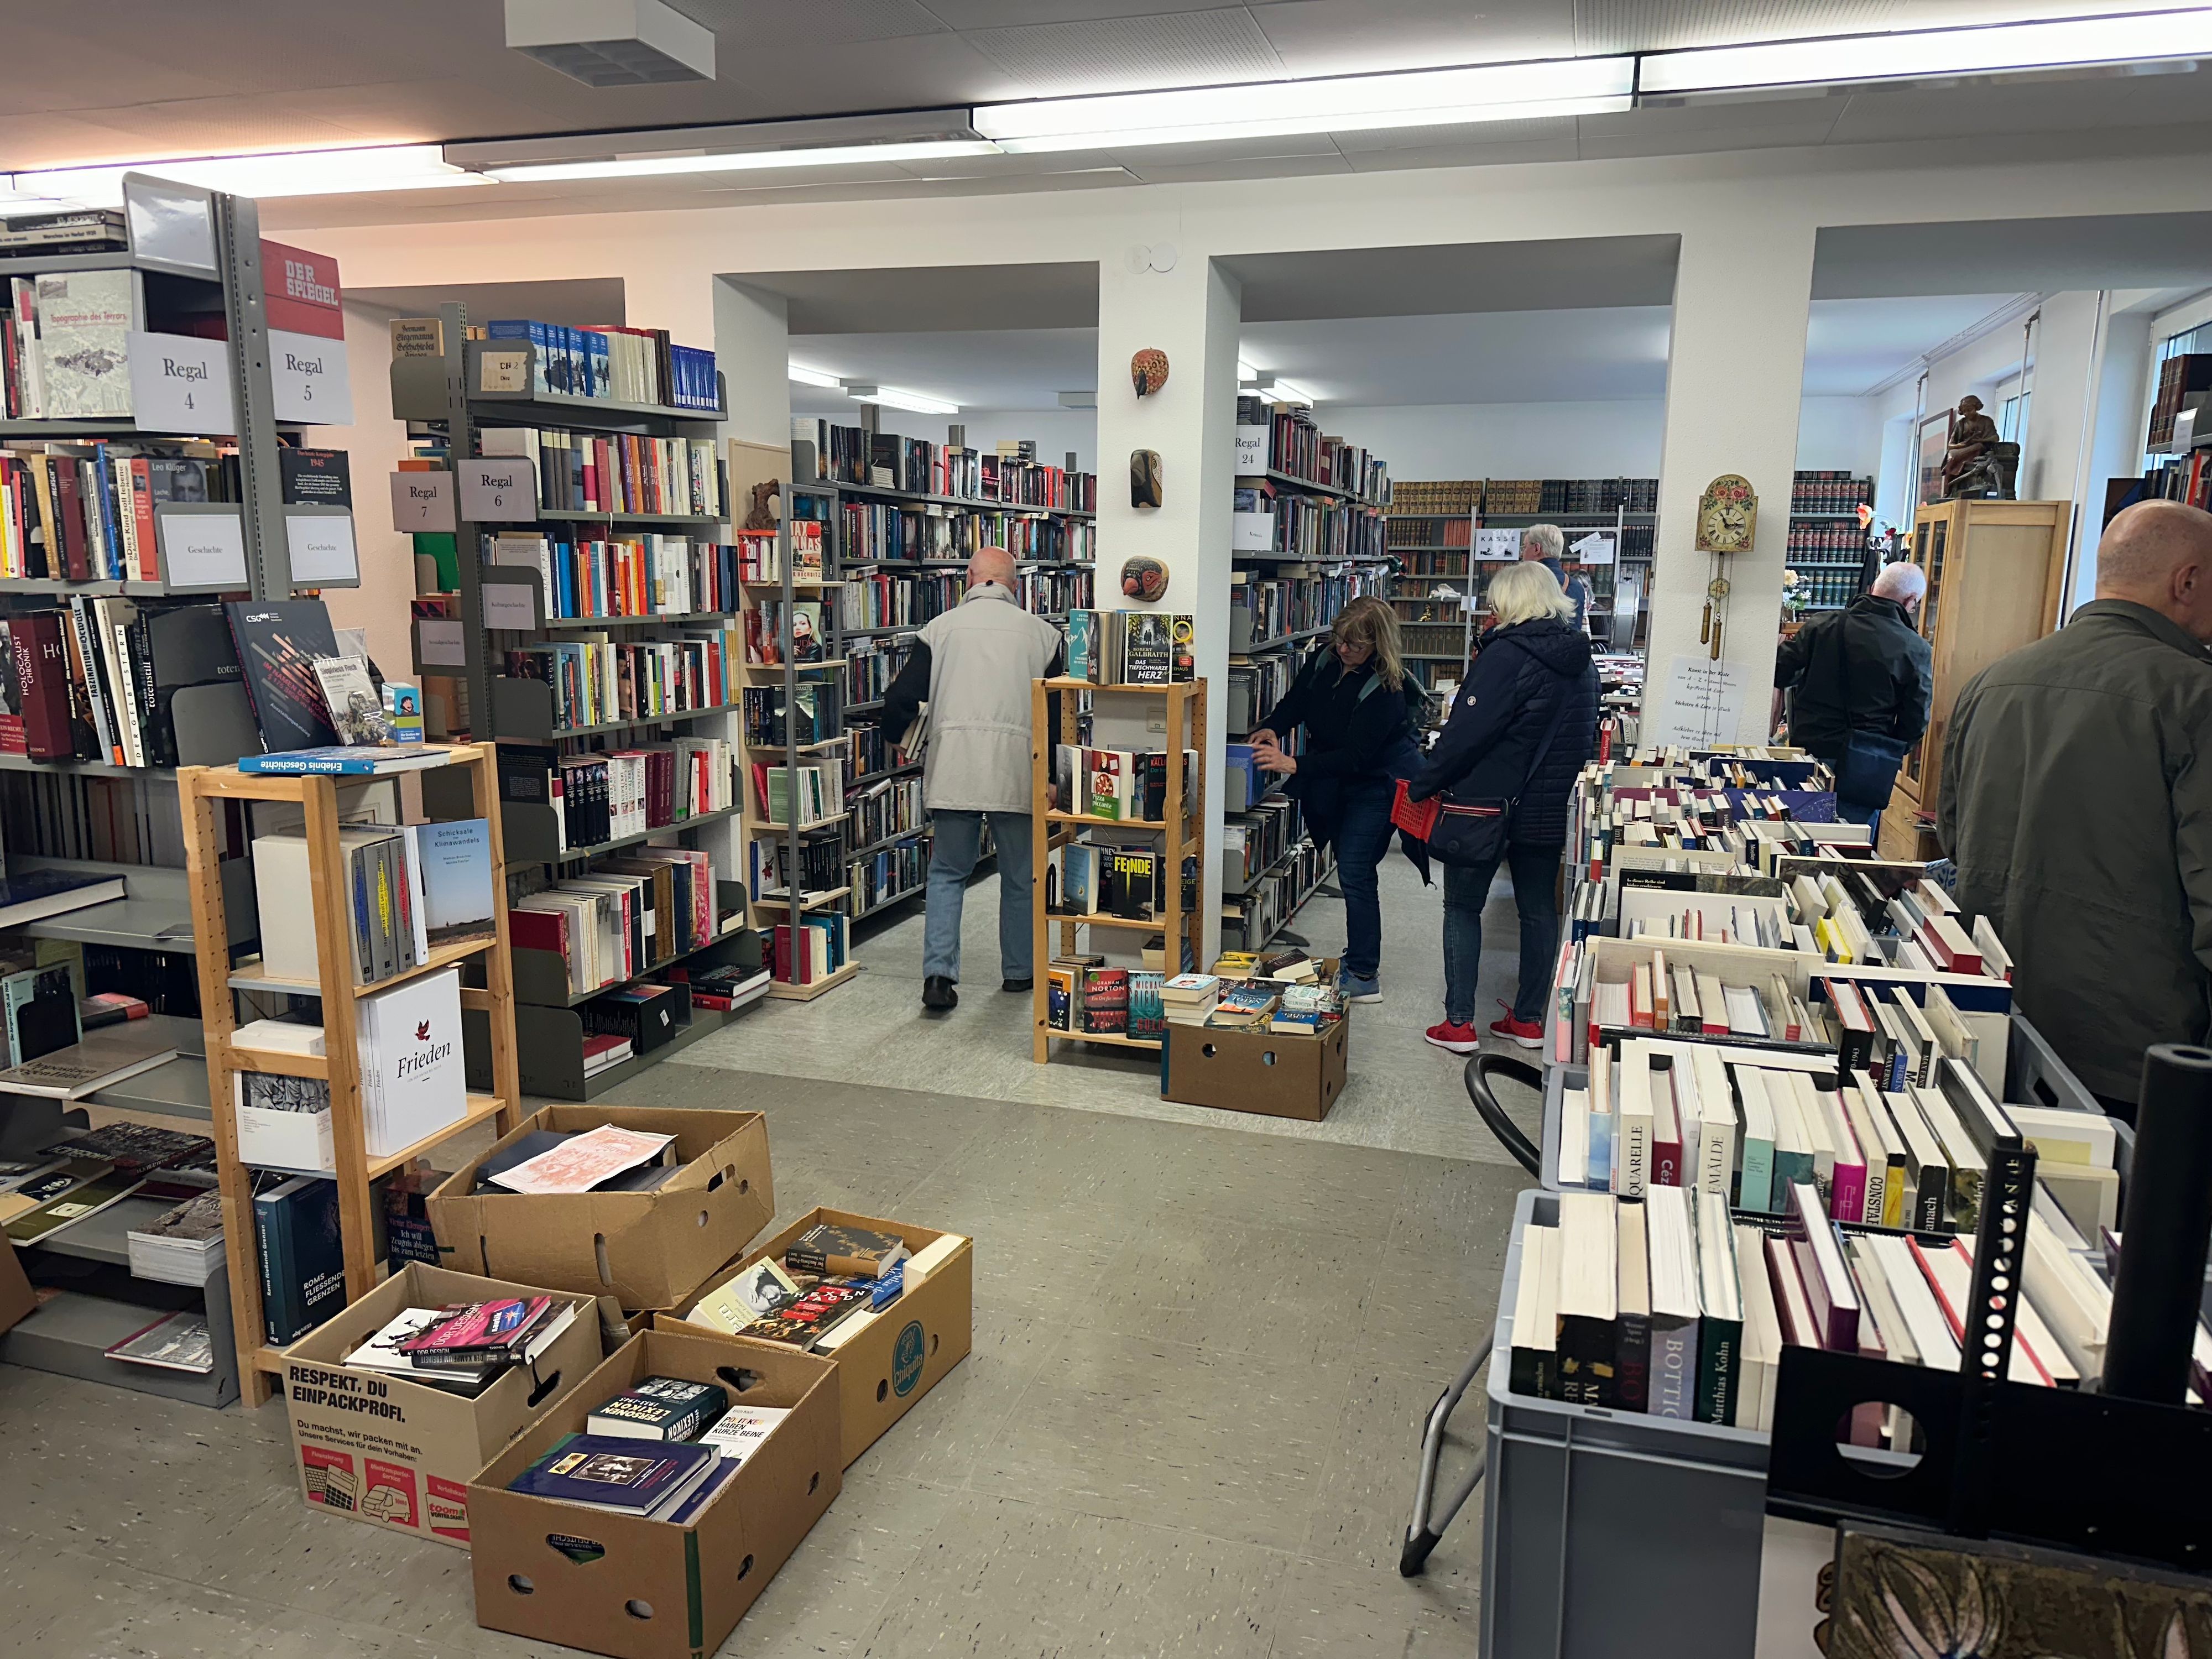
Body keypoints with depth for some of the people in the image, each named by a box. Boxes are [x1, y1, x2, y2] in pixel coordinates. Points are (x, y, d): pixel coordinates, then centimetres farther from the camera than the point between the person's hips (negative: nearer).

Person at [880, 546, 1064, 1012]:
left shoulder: (940, 627, 6)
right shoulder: (1041, 632, 7)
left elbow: (900, 701, 2)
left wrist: (905, 744, 22)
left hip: (952, 767, 0)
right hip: (1018, 768, 0)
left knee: (947, 872, 12)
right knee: (1020, 876, 16)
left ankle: (938, 974, 1)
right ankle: (1019, 971, 28)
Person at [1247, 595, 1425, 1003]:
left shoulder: (1386, 690, -27)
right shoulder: (1324, 661, -6)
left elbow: (1356, 756, -30)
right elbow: (1295, 703, 3)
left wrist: (1293, 764, -37)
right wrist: (1272, 728, -20)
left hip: (1377, 783, -8)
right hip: (1335, 784, 8)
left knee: (1354, 871, -11)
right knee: (1353, 870, 16)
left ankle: (1364, 977, -5)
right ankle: (1360, 957, 31)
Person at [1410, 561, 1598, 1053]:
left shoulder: (1507, 655, -17)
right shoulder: (1581, 661, 9)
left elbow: (1466, 733, -21)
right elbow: (1586, 739, 17)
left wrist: (1421, 787, -13)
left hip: (1484, 805, -7)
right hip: (1548, 809, 7)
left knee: (1463, 907, 4)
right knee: (1539, 910, 14)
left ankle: (1459, 1024, 6)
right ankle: (1529, 1020, 22)